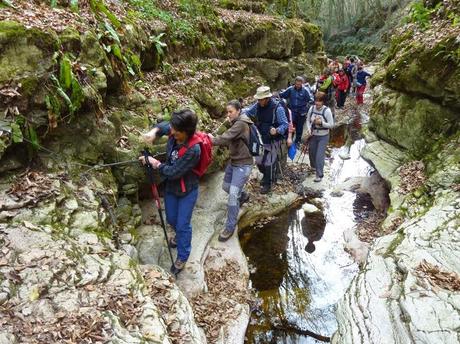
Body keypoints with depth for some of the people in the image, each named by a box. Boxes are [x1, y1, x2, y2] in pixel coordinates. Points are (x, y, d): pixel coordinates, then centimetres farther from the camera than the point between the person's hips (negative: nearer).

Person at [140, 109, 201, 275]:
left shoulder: (193, 149, -34)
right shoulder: (175, 133, -15)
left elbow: (174, 172, -30)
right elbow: (164, 126, 9)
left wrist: (156, 164, -19)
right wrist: (154, 132, -12)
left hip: (187, 191, -7)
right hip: (170, 187, 7)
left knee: (183, 225, 4)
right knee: (171, 219, 24)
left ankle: (182, 257, 25)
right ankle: (179, 235, 56)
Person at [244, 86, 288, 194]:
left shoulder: (277, 108, -22)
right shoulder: (257, 105, -6)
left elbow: (284, 124, -18)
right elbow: (248, 111, 12)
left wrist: (277, 131, -38)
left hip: (272, 141, -6)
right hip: (260, 139, 6)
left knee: (269, 163, 3)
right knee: (259, 161, 16)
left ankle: (267, 184, 23)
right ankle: (266, 175, 45)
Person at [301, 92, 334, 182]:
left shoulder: (327, 111, -18)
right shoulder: (312, 108, -7)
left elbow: (331, 125, -14)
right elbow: (308, 121, 3)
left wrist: (321, 122, -29)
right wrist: (308, 130, -12)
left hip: (323, 136, -4)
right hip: (313, 135, 5)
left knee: (320, 155, -5)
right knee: (311, 152, 21)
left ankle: (319, 174, 8)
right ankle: (313, 166, 50)